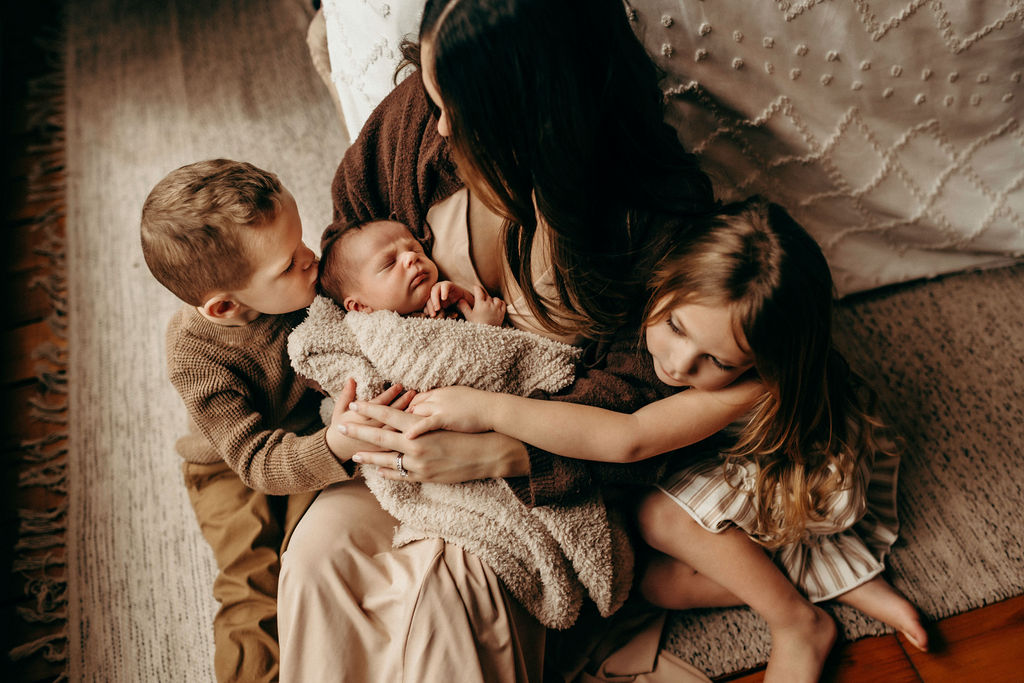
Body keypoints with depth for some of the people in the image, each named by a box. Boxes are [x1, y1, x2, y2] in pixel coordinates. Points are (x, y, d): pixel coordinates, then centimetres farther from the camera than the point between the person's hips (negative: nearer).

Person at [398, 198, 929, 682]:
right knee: (659, 583, -9)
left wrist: (488, 408, -51)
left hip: (812, 474, -6)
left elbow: (627, 440, -49)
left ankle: (798, 623, -8)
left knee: (660, 518, -29)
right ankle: (849, 583, -3)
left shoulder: (761, 382, -41)